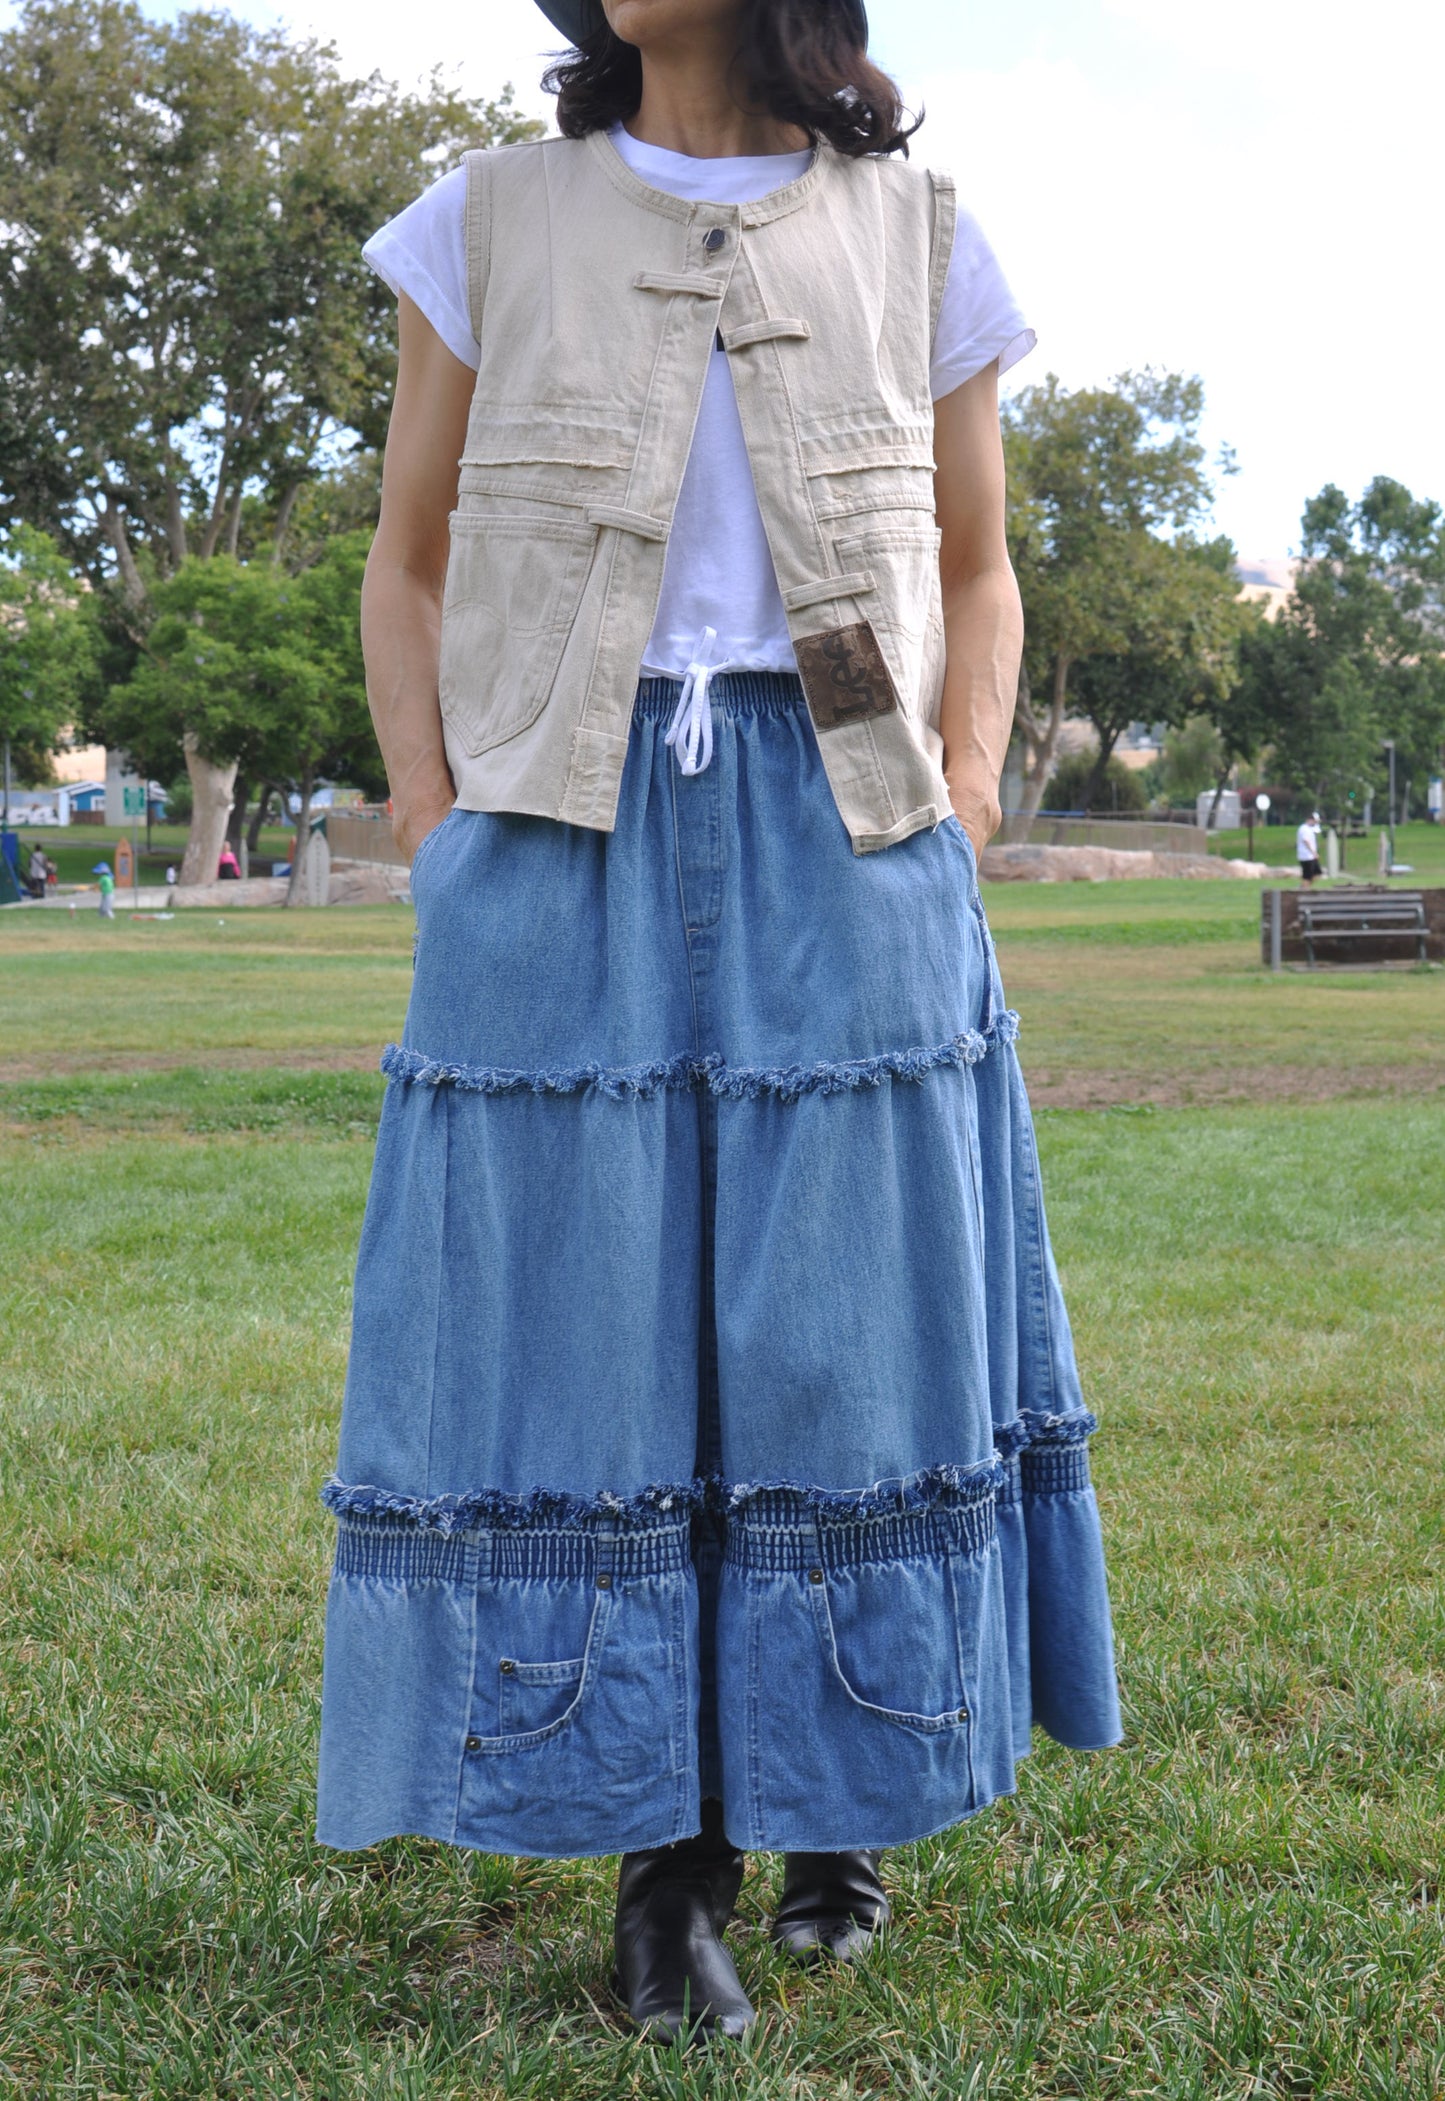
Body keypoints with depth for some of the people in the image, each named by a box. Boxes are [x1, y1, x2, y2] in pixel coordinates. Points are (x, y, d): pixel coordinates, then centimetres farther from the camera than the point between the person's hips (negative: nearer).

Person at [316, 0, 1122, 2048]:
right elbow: (408, 565, 13)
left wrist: (958, 829, 1)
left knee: (847, 1321, 1)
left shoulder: (917, 235, 11)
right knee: (587, 1320, -2)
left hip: (839, 844, 0)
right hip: (564, 848, 0)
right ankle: (665, 1858, 9)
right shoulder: (493, 221, 11)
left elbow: (979, 580, 16)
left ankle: (841, 1811, 19)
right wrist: (431, 833, 0)